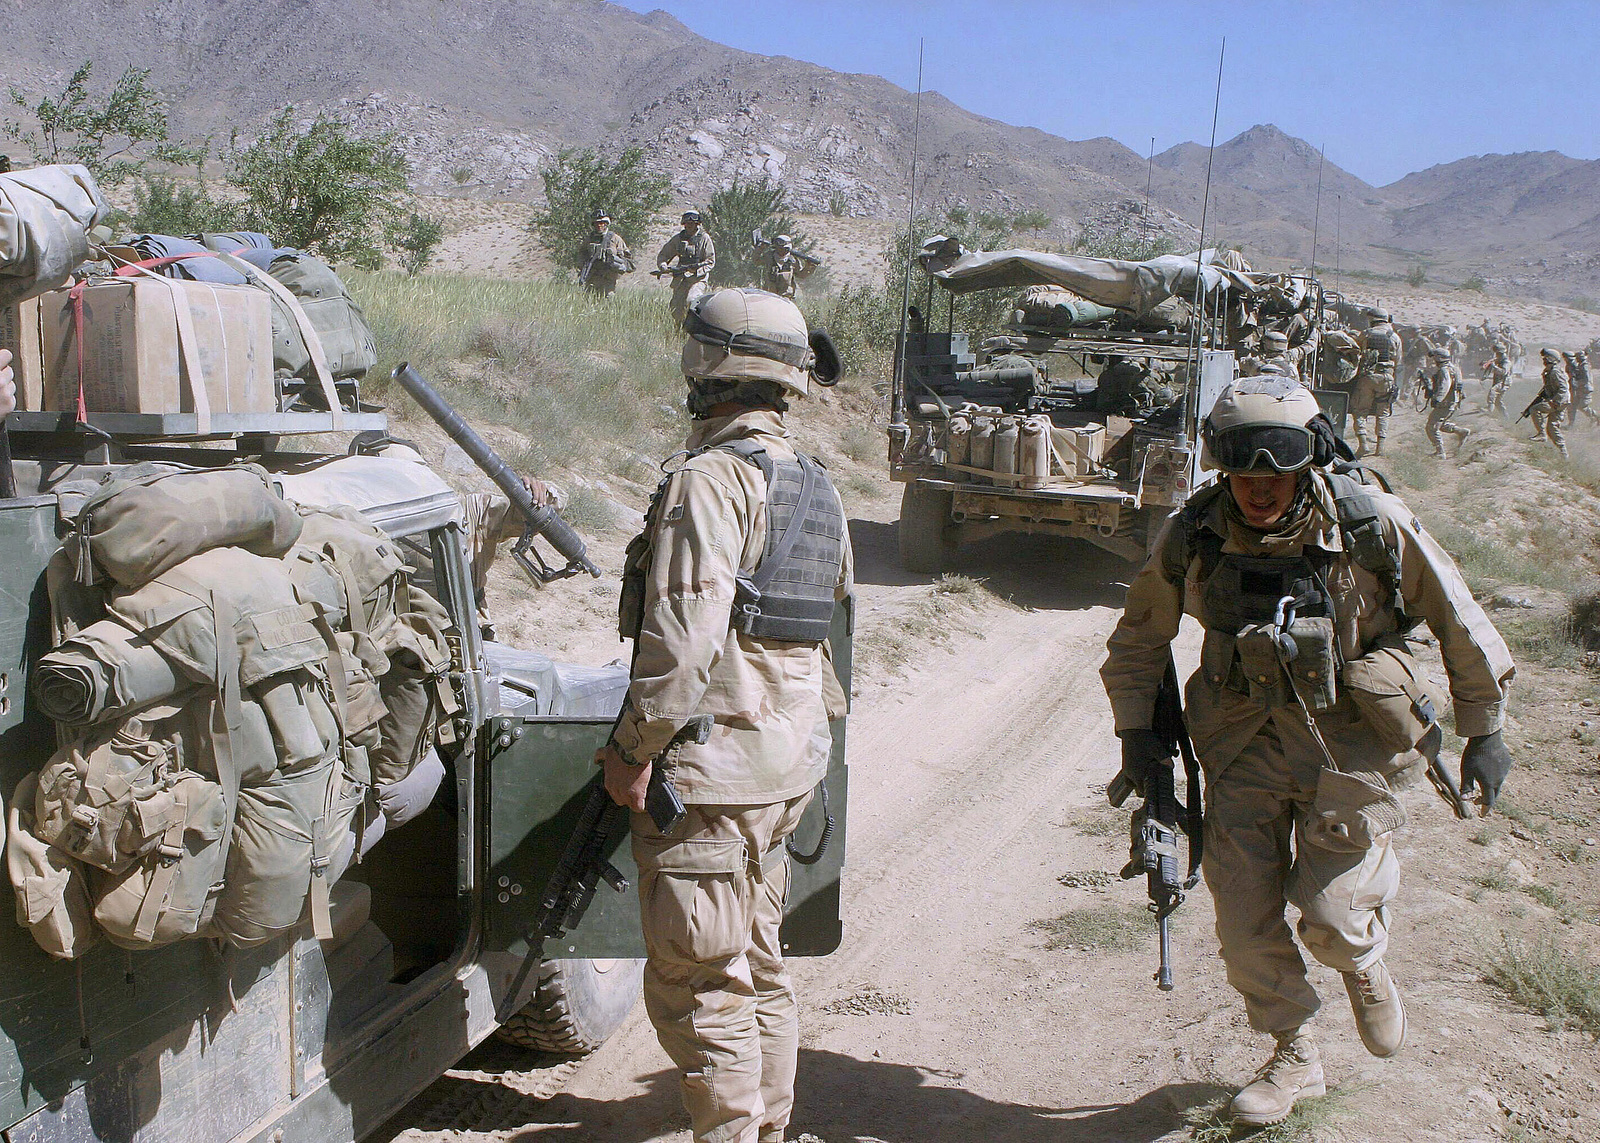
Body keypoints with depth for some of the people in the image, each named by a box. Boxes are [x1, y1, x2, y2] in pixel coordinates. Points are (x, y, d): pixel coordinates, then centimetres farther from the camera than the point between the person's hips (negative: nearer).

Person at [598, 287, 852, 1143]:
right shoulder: (815, 486, 12)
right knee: (757, 965, 19)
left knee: (696, 983, 0)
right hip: (791, 764, 10)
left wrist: (634, 750, -15)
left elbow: (684, 635, -23)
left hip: (714, 762, -10)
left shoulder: (712, 477, -17)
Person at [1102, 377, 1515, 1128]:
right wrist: (1135, 727, 1)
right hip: (1245, 741, 2)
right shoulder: (1192, 536, -11)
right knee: (1245, 921, 2)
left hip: (1351, 736, -2)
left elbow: (1459, 621, -2)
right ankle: (1294, 1057, 27)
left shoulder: (1373, 526, -16)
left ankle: (1365, 963, 36)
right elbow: (1141, 634, 8)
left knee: (1330, 913, -3)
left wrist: (1483, 730, 4)